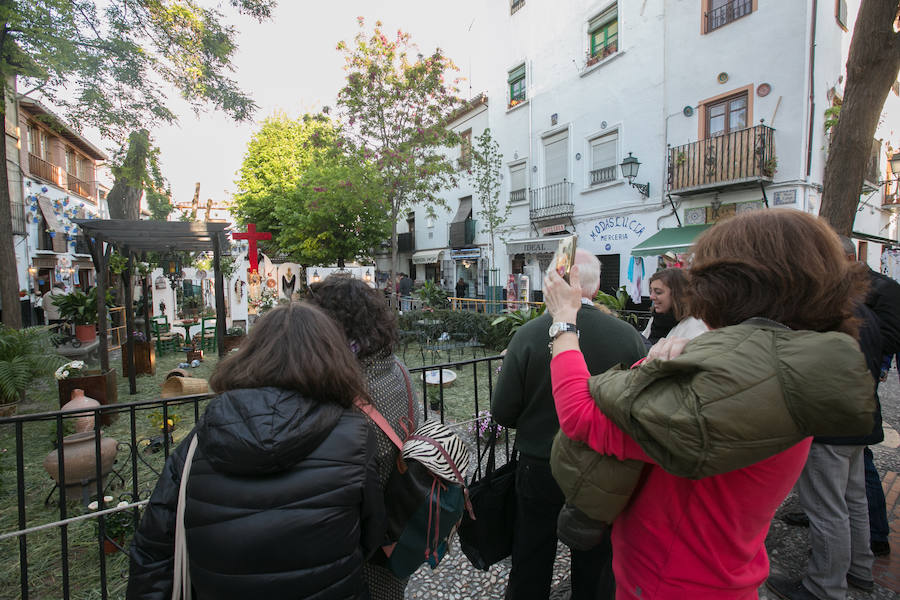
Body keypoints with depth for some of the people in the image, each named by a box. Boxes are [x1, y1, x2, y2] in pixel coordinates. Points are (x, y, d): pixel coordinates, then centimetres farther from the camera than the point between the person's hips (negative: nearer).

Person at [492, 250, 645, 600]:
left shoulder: (528, 335, -20)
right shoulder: (629, 336, -15)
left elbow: (502, 413, -15)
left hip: (539, 470, -1)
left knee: (530, 571, 22)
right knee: (595, 571, 25)